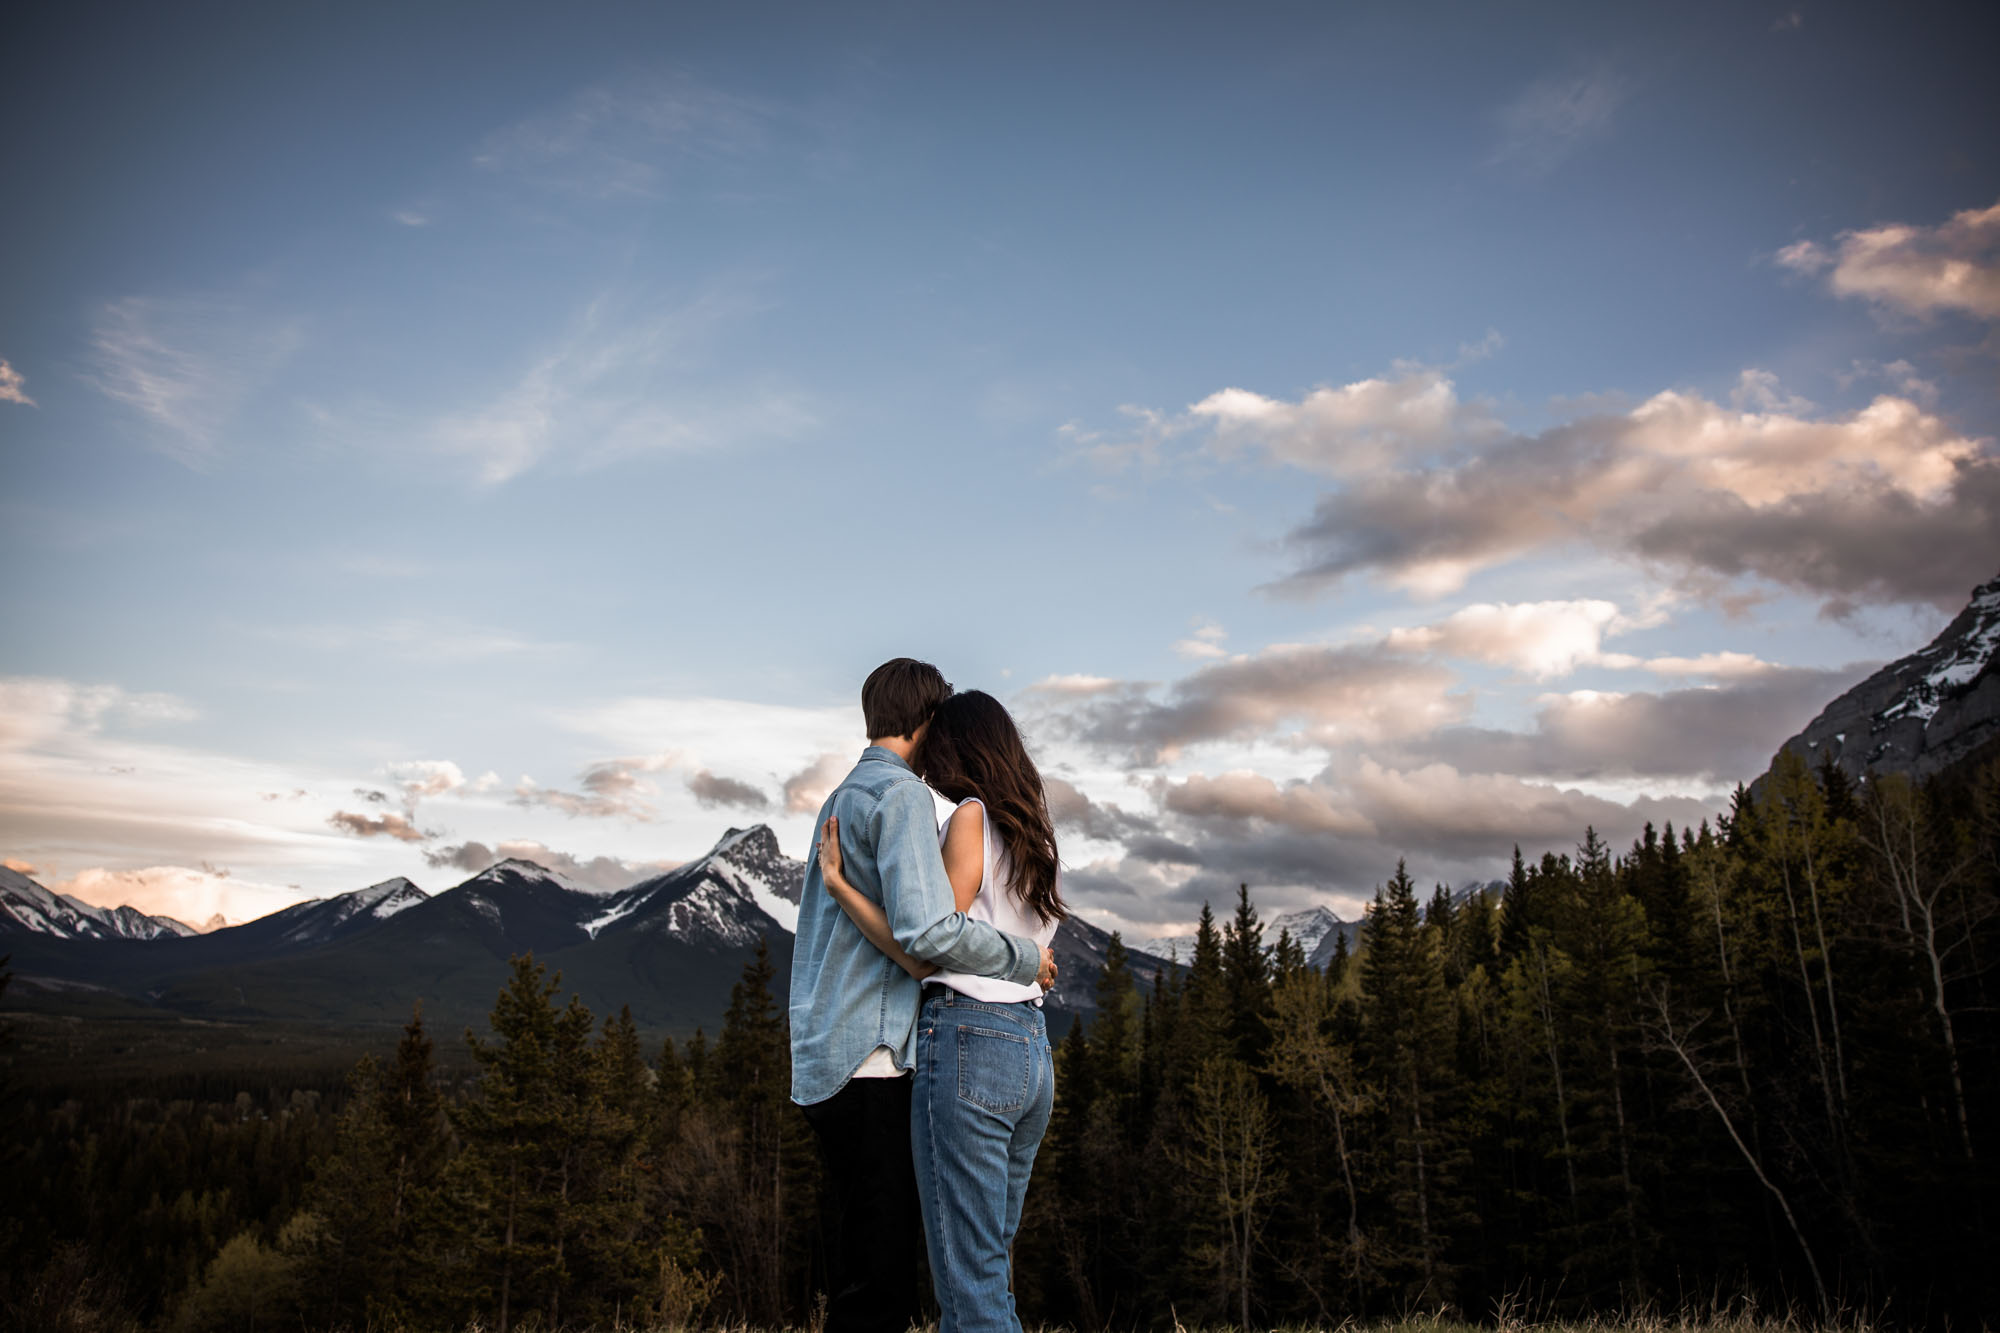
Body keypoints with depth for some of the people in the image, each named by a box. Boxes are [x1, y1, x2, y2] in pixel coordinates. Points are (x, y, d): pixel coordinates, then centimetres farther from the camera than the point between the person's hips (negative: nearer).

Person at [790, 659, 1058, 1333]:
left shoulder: (841, 799, 21)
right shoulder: (901, 794, -10)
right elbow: (927, 928, -22)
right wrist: (1025, 957, -7)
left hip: (826, 1061, 10)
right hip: (870, 1057, -10)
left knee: (860, 1272, 14)